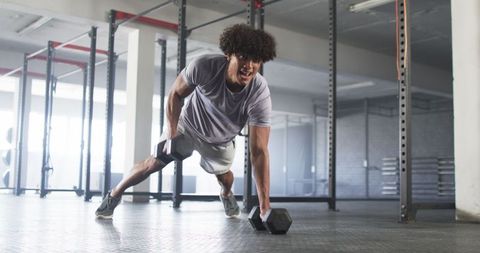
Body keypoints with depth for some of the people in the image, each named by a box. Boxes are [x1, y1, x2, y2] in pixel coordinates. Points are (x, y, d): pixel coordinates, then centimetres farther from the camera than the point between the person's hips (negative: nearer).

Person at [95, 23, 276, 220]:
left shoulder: (260, 93, -37)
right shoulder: (204, 66, -37)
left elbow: (259, 151, -36)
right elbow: (176, 94, -16)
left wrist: (265, 203, -39)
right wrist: (171, 132, -21)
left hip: (220, 141, 1)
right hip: (187, 125, -1)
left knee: (223, 174, 19)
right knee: (155, 162, 1)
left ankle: (226, 195, 58)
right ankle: (114, 195, 27)